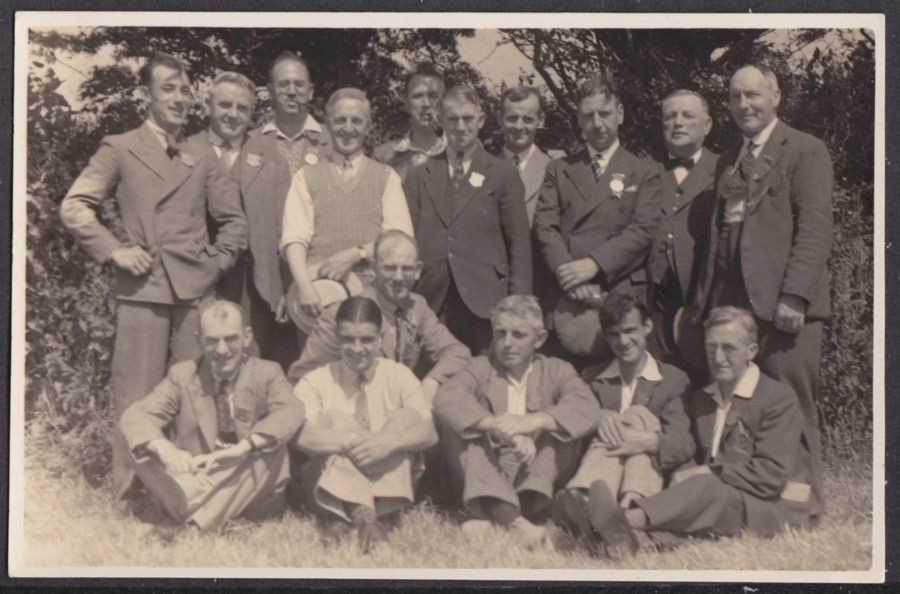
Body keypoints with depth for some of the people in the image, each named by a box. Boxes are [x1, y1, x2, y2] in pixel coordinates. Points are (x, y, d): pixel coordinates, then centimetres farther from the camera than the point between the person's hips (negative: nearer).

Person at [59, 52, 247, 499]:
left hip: (196, 290, 3)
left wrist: (217, 261, 8)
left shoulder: (201, 162, 17)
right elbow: (73, 208, -1)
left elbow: (234, 221, 22)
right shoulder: (119, 149, 7)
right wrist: (114, 251, -8)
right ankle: (128, 493, 5)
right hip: (142, 289, -3)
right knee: (136, 397, -3)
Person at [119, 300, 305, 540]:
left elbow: (291, 412, -24)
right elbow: (134, 416, -10)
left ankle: (194, 526, -30)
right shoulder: (182, 375, 0)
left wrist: (242, 447, -40)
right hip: (196, 482, 1)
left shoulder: (267, 374, -3)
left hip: (253, 496, -1)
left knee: (269, 444, -29)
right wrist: (164, 449, -33)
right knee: (145, 448, -18)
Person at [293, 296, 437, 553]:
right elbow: (301, 435, -20)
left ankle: (345, 520, -30)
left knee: (406, 416, -17)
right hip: (330, 490, -1)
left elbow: (430, 432, -11)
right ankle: (364, 516, -42)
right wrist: (354, 441, -35)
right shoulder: (315, 382, 0)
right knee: (335, 417, -21)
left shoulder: (398, 376, 4)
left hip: (387, 486, 2)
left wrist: (388, 442, -31)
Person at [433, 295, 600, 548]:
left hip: (537, 476, 0)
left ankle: (486, 517, -33)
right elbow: (445, 399, -16)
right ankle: (514, 521, -41)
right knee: (456, 429, -19)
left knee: (564, 429, -19)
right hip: (487, 473, 0)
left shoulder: (556, 371, 9)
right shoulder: (482, 368, 8)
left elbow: (586, 409, -14)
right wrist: (501, 428, -31)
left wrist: (531, 422, -31)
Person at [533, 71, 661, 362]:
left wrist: (593, 264, -13)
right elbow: (545, 226, 8)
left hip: (620, 293, -1)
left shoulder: (644, 172, 13)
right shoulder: (558, 169, 20)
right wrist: (567, 272, -9)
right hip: (566, 294, 2)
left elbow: (643, 231, 0)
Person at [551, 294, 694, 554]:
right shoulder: (592, 377, 23)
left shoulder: (674, 380, 14)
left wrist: (650, 441, -25)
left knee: (639, 414, -22)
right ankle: (583, 501, -58)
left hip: (651, 472, -1)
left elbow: (683, 445, -3)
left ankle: (631, 504, -50)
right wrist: (598, 416, -16)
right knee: (611, 427, -26)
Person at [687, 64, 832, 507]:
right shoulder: (727, 162, 22)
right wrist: (703, 300, 14)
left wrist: (794, 296, -18)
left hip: (783, 305, -6)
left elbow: (815, 229, -8)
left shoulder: (805, 151, 1)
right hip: (731, 304, 6)